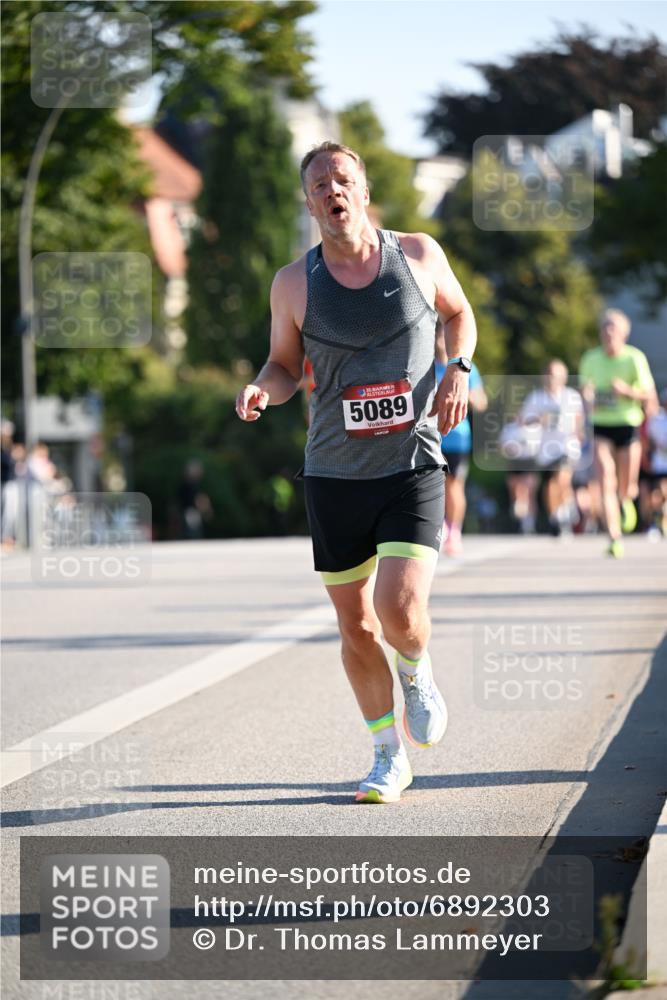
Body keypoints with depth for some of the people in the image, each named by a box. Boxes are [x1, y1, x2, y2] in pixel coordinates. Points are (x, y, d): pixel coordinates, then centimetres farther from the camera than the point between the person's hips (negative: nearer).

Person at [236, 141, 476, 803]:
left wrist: (459, 369, -1)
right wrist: (260, 391, -12)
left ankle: (418, 676, 18)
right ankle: (389, 760, 24)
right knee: (356, 628, 6)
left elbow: (458, 311, 17)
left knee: (401, 610, -18)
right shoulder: (294, 284, -1)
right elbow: (285, 366, 11)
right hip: (334, 475, 2)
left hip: (412, 468, -1)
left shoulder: (418, 254, -1)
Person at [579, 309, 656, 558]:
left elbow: (649, 395, -4)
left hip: (628, 424, -1)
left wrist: (627, 390, -22)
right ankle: (615, 539, -16)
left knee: (626, 489, 6)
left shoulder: (635, 358, -6)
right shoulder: (591, 359, 2)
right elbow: (585, 390, 15)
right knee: (606, 483, -14)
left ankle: (625, 501, 44)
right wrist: (588, 395, -10)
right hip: (601, 427, 1)